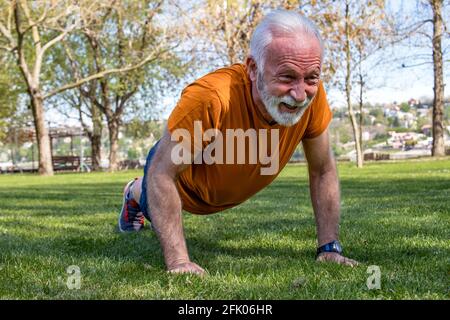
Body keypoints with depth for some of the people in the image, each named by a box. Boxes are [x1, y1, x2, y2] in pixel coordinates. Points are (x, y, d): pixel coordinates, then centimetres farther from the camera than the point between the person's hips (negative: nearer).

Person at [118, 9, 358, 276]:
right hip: (184, 185, -4)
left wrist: (329, 248, -20)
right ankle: (135, 194, 65)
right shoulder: (209, 98, -47)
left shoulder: (311, 95, -34)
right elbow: (162, 174, -37)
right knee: (153, 208, 31)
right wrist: (178, 260, -40)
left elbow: (323, 170, -18)